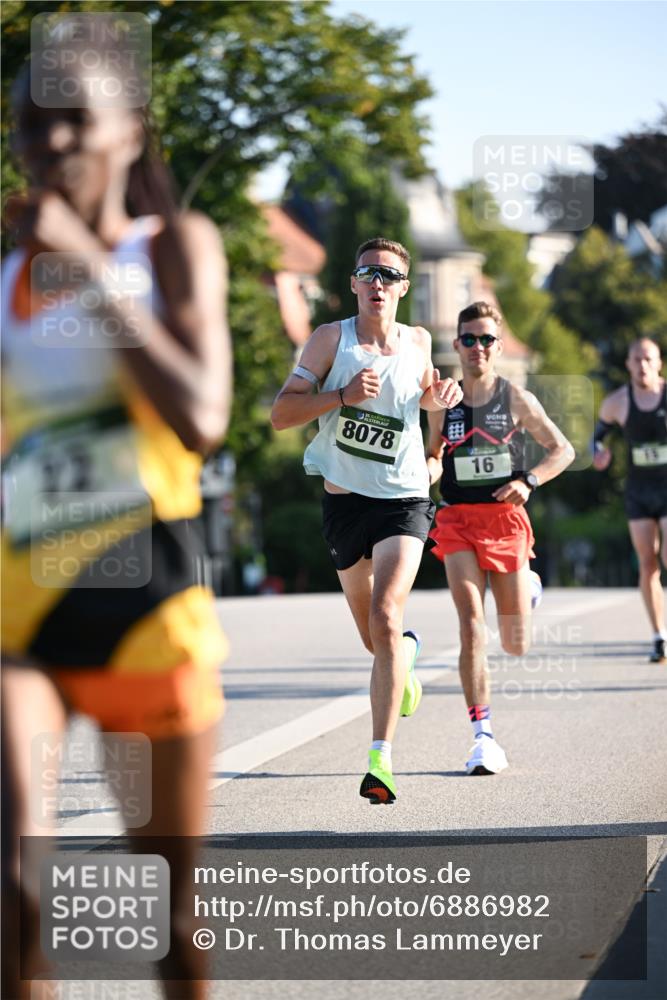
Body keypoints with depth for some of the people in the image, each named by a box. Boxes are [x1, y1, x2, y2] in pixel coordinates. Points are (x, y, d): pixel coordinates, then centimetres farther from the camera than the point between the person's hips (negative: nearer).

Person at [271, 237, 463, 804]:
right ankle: (407, 654, 53)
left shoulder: (418, 342, 4)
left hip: (404, 501, -1)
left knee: (385, 619, -21)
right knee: (373, 637, 15)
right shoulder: (332, 338, -4)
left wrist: (438, 398, 3)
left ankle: (382, 758, -24)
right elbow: (280, 414, -8)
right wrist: (342, 396, -22)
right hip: (344, 499, 1)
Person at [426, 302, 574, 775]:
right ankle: (484, 737, -16)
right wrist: (427, 471, -8)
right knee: (471, 625, -17)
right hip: (458, 521, 0)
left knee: (516, 646, 7)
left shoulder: (516, 399, -1)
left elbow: (563, 449, 6)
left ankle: (529, 586, 44)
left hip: (505, 519, 0)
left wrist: (529, 481, -11)